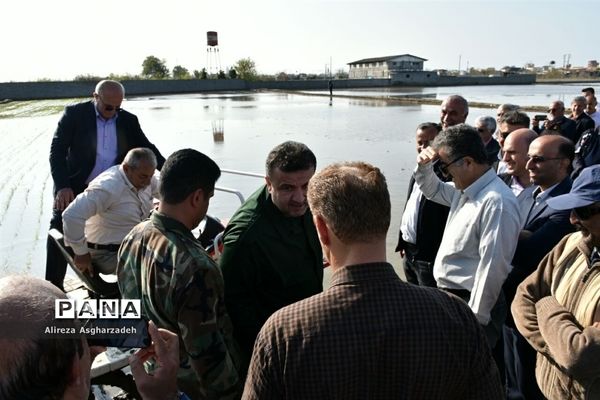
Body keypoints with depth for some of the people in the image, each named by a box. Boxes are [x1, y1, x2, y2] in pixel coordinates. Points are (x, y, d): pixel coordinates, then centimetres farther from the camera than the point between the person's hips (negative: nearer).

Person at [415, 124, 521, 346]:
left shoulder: (497, 203, -23)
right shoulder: (465, 190, 7)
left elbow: (493, 267, -25)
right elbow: (433, 190, 26)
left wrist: (475, 320, -21)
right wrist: (425, 166, 4)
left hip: (469, 306, -9)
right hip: (448, 297, 9)